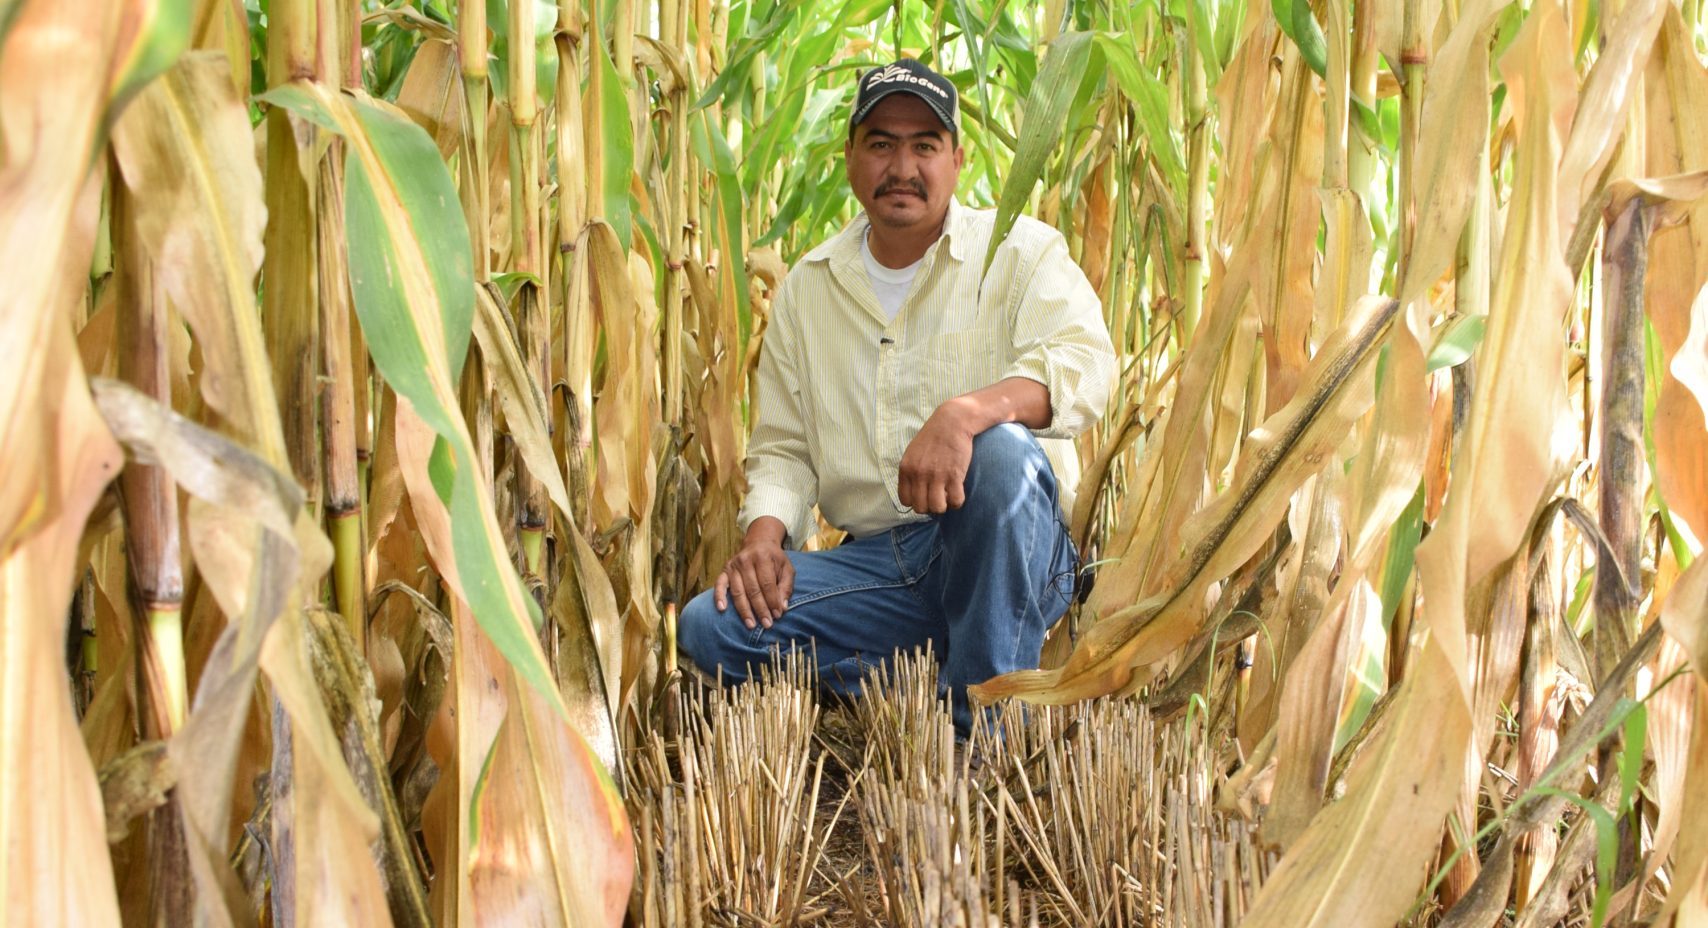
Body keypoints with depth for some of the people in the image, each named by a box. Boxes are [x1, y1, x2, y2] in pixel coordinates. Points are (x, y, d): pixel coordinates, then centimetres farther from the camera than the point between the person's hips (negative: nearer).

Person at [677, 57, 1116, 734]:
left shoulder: (1020, 251, 1)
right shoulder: (807, 288, 12)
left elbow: (1084, 362, -18)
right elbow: (783, 447, 15)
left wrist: (967, 411, -37)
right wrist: (766, 529, -7)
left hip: (1015, 552, -3)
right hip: (877, 565, 3)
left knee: (1003, 451, -37)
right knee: (708, 627, -18)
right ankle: (936, 686, -14)